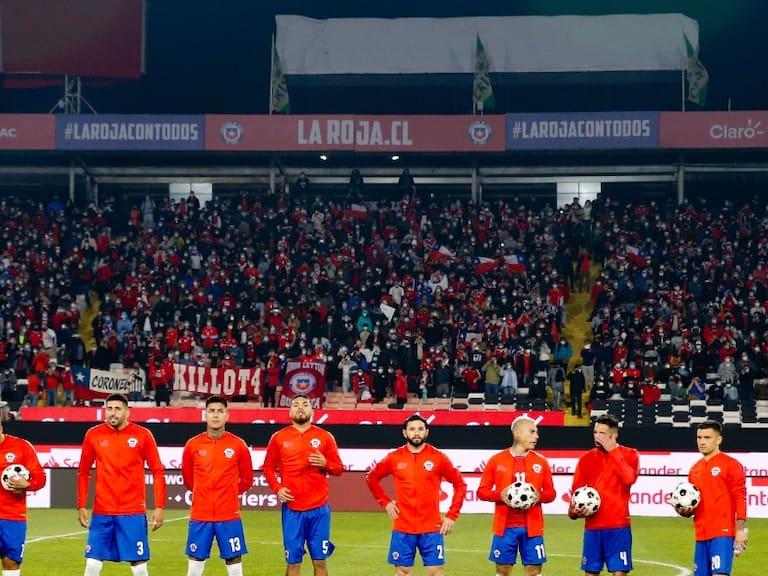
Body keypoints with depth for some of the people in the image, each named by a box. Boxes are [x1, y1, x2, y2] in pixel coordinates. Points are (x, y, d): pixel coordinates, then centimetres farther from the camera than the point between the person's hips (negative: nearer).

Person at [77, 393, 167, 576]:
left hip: (133, 512, -1)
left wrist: (160, 507, -5)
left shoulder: (143, 435, -2)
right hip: (102, 513, 1)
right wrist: (81, 506, 5)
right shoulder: (93, 435, 3)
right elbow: (83, 472, 10)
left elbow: (157, 471, 1)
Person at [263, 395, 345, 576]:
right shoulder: (279, 438, 5)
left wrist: (325, 463, -13)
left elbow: (339, 468, 8)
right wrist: (277, 488, -6)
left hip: (319, 508, 0)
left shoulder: (325, 437, 5)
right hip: (292, 509, 0)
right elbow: (268, 467, 10)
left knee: (320, 560, 3)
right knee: (293, 561, 2)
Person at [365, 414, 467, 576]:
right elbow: (371, 478, 16)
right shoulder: (394, 458, 2)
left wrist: (452, 516, -3)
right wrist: (385, 502, 5)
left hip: (431, 528, -1)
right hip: (403, 528, 1)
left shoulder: (438, 457, -2)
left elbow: (459, 484, 4)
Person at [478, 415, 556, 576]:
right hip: (505, 526, -1)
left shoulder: (540, 461, 6)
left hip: (532, 527, 1)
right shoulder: (497, 460, 2)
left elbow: (550, 493, 10)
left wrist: (539, 496, -13)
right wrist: (500, 495, -16)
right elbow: (482, 491, 3)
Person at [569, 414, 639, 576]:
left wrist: (613, 451, -16)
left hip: (618, 527, -3)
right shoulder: (586, 459, 9)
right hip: (592, 527, 3)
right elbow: (576, 491, 13)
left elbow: (630, 478, -20)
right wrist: (574, 510, -6)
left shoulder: (629, 455, 0)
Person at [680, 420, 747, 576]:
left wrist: (741, 530, -16)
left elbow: (740, 498, -9)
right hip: (701, 534, 7)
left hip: (723, 533, -7)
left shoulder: (731, 465, -5)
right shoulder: (695, 469, 16)